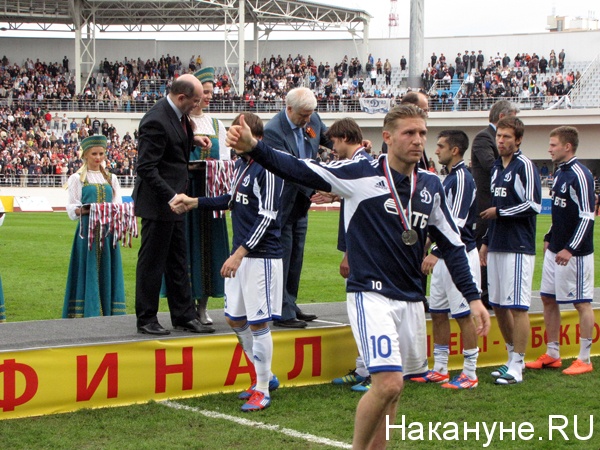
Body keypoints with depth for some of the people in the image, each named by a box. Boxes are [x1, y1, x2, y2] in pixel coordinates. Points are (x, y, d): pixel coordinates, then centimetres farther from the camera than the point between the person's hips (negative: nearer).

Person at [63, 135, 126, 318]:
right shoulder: (77, 178, 6)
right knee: (88, 269, -6)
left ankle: (108, 312, 6)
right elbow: (72, 207, -1)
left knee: (107, 268, 2)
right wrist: (82, 210, -23)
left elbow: (118, 205, 8)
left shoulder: (111, 178, 16)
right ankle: (87, 312, -4)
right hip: (87, 229, -3)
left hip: (107, 230, 3)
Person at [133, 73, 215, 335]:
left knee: (178, 262, 14)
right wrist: (171, 197, -26)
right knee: (152, 262, 1)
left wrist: (192, 141, 9)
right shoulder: (156, 121, -22)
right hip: (157, 202, -10)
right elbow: (147, 168, -23)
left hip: (173, 200, 10)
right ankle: (146, 320, 11)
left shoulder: (177, 115, 6)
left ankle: (184, 316, 22)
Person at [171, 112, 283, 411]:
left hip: (262, 256, -9)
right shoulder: (241, 163, 12)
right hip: (241, 254, 9)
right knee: (235, 319, 14)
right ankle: (264, 376, 29)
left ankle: (262, 390, 7)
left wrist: (240, 253, -23)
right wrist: (195, 203, 23)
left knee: (258, 322, -4)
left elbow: (266, 217, -20)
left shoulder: (268, 168, -15)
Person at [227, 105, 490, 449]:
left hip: (411, 300, 6)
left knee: (392, 388, 10)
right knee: (389, 384, -17)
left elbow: (453, 244, 14)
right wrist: (253, 147, -29)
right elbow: (299, 170, -14)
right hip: (371, 295, -5)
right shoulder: (360, 174, -7)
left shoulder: (431, 185, 7)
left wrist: (473, 297, 10)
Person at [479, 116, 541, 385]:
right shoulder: (496, 167, 17)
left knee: (517, 307, -6)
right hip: (497, 247, 8)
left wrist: (499, 212, -9)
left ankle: (516, 367, -3)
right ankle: (513, 359, 22)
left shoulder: (524, 166, -8)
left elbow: (533, 205, -16)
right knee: (498, 305, 11)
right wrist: (486, 241, 21)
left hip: (518, 248, -8)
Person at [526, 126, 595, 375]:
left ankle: (584, 359, 6)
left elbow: (587, 216, -19)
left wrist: (570, 249, -22)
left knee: (582, 303, -1)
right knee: (548, 299, 11)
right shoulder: (560, 173, 12)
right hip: (555, 251, 9)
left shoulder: (580, 175, -16)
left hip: (574, 253, -9)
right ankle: (552, 355, 20)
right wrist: (549, 238, 19)